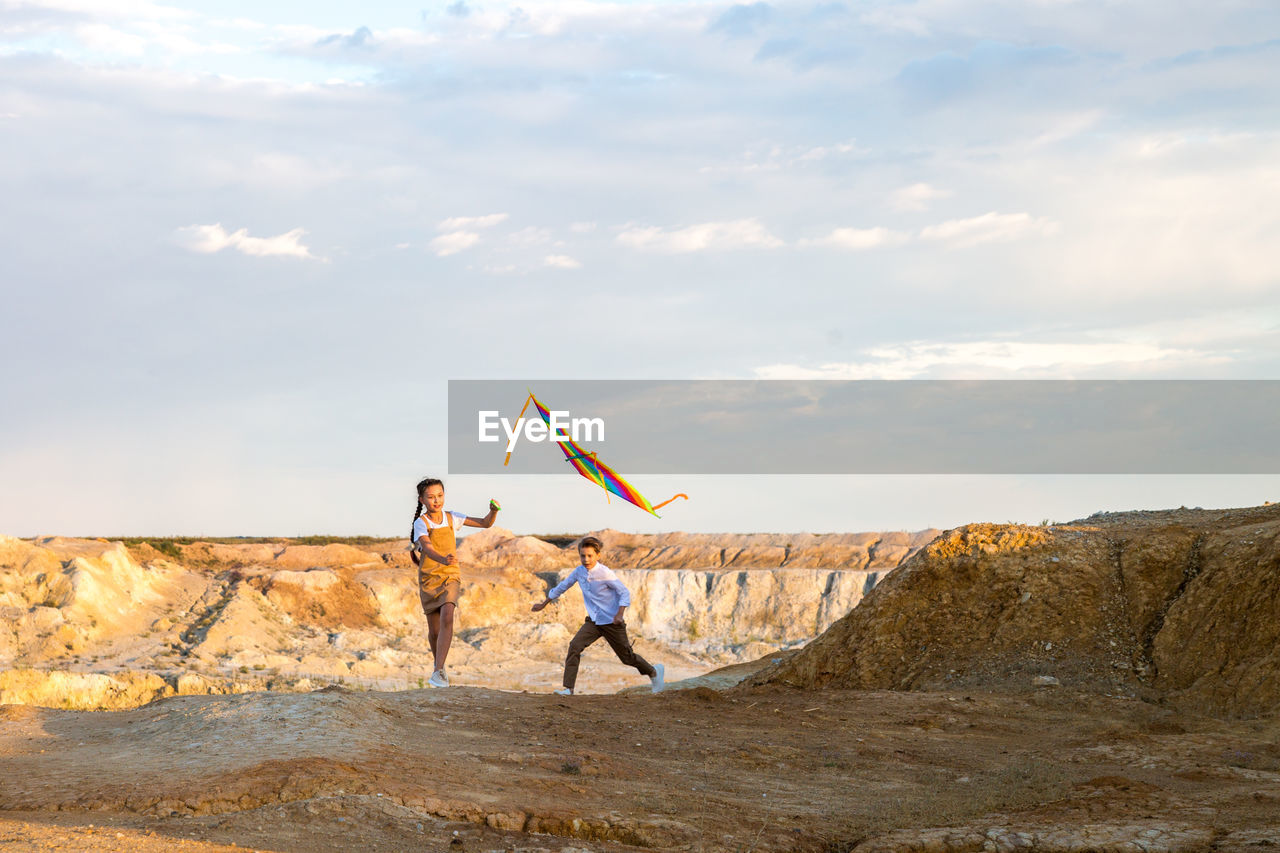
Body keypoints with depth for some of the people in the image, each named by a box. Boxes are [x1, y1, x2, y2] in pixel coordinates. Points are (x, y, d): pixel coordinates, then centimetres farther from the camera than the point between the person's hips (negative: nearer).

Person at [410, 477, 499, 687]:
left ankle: (438, 672, -28)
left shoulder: (452, 518, 2)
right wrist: (443, 560, -47)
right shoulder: (421, 523, -8)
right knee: (434, 631, 7)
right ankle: (439, 664, 37)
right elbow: (427, 547, -26)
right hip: (428, 579, -1)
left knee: (446, 618, -24)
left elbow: (485, 523, 4)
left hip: (450, 577, 1)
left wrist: (493, 511, -19)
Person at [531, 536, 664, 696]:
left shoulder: (605, 573, -19)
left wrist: (619, 614, -28)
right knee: (575, 646, -17)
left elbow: (625, 592, -15)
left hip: (611, 622, -5)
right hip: (593, 622, 5)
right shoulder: (579, 571, -2)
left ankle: (653, 672, 35)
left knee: (627, 657, 7)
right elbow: (563, 586, 13)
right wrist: (544, 603, 20)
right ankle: (568, 688, -16)